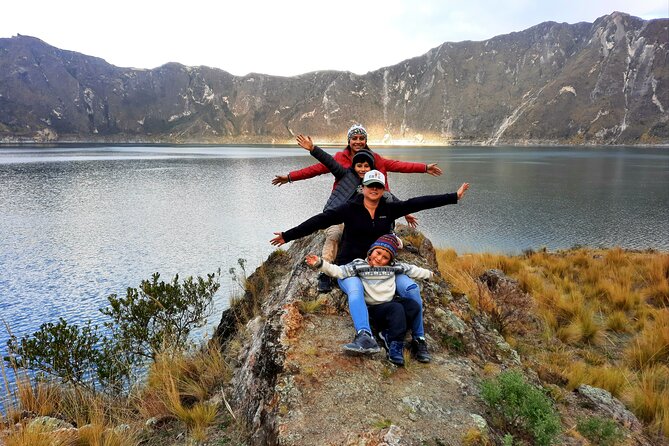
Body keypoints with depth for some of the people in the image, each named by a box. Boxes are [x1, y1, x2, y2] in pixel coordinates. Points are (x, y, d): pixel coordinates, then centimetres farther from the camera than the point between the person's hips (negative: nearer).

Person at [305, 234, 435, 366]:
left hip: (391, 303, 5)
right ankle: (395, 345, -24)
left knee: (413, 306, -20)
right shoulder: (359, 266, -1)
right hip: (374, 308, -5)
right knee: (397, 309, -31)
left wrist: (428, 273, 34)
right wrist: (320, 263, -22)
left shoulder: (394, 267, 11)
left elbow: (411, 270, 24)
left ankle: (388, 334, -19)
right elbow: (338, 271, -9)